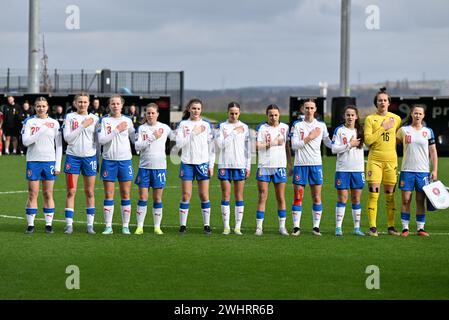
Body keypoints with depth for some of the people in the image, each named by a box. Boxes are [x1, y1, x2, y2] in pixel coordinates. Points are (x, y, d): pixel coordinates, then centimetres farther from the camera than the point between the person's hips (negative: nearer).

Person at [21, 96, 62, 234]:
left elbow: (59, 145, 6)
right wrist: (42, 131, -16)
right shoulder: (29, 122, 3)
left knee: (48, 194, 3)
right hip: (33, 161, -1)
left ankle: (49, 224, 7)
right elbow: (25, 141, -9)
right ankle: (30, 224, 3)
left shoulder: (54, 123, 6)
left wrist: (58, 165, 0)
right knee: (32, 194, -1)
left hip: (49, 161, 1)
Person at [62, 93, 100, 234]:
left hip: (90, 157, 1)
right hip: (72, 157, -1)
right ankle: (69, 224, 0)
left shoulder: (94, 118, 6)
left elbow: (98, 141, 10)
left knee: (90, 192, 4)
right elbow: (67, 137, -9)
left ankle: (90, 224, 9)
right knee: (71, 192, -2)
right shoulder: (69, 117, 1)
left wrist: (97, 158, 5)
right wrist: (83, 126, -13)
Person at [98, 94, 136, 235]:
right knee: (108, 195, 1)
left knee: (125, 194, 2)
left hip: (125, 160, 1)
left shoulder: (127, 120, 6)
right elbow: (101, 140, -10)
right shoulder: (104, 120, 1)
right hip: (108, 161, -1)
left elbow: (135, 139, 12)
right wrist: (117, 130, -15)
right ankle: (108, 226, 6)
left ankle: (125, 226, 8)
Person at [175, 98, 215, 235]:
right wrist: (193, 133, -15)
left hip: (203, 163, 1)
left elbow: (211, 146, 6)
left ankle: (206, 225, 7)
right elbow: (179, 143, -7)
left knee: (204, 195, 1)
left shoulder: (207, 125, 6)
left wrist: (211, 165, 1)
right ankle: (183, 225, 4)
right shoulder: (183, 124, 3)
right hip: (187, 163, -1)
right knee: (186, 195, -1)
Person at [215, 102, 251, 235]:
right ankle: (226, 226, 3)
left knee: (239, 196, 1)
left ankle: (238, 227, 3)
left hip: (240, 165, 1)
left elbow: (248, 148, 9)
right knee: (226, 195, -1)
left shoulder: (244, 127, 8)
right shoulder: (221, 126, 4)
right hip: (225, 165, -1)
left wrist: (248, 166, 3)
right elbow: (220, 144, -9)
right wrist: (234, 133, -10)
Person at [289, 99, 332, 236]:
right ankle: (296, 227, 2)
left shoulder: (321, 125, 8)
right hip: (300, 164, -2)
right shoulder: (297, 125, 1)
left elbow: (328, 142, 19)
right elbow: (294, 145, -7)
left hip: (316, 164, 2)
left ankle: (316, 226, 6)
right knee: (298, 197, -2)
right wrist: (309, 138, -14)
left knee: (316, 197, 0)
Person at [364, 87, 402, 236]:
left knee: (390, 194, 5)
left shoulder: (396, 119, 8)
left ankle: (391, 226, 12)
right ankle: (373, 227, -5)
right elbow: (367, 140, -8)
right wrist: (382, 128, -11)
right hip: (374, 159, -2)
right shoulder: (370, 119, 1)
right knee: (373, 193, -7)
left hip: (391, 159, 2)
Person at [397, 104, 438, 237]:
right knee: (406, 200, -2)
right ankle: (405, 228, 4)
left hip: (423, 171, 1)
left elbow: (433, 152, 8)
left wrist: (435, 170, 2)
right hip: (407, 170, -1)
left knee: (420, 200, 2)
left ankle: (420, 228, 8)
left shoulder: (428, 131, 7)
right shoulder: (403, 130, 3)